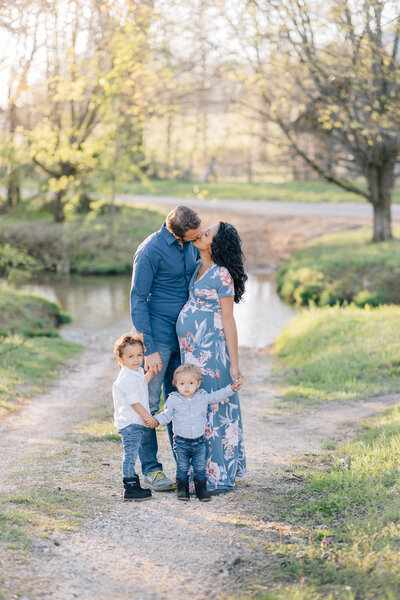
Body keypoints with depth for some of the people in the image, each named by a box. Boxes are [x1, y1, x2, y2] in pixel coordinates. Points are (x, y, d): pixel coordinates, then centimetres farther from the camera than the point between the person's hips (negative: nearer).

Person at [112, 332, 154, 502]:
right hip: (129, 423, -10)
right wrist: (148, 417, -15)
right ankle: (130, 489, 0)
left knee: (131, 455, 16)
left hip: (136, 422, 10)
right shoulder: (127, 378, -20)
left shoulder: (138, 372, 10)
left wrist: (151, 373, 22)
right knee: (130, 455, -4)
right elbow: (134, 402, -20)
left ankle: (134, 485, 24)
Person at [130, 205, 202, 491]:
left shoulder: (193, 245, 6)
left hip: (185, 336, 7)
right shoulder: (150, 250, -15)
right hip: (159, 337, -6)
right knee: (150, 403, -1)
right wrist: (148, 349, -16)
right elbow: (138, 301, -13)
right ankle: (151, 468, 7)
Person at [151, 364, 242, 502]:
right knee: (182, 468, 4)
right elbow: (166, 415, 1)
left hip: (199, 441, 2)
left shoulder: (203, 397, 1)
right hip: (181, 442, -2)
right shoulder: (173, 400, -5)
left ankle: (201, 489, 19)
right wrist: (156, 420, -17)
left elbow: (217, 396, 15)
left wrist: (231, 388, 11)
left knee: (200, 467, 6)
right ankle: (183, 489, 17)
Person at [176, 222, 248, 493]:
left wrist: (234, 364, -14)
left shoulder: (222, 274, -14)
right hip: (190, 348, 9)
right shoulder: (199, 267, 10)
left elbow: (228, 321, -14)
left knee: (211, 409, -2)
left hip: (210, 350, -9)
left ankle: (218, 477, 7)